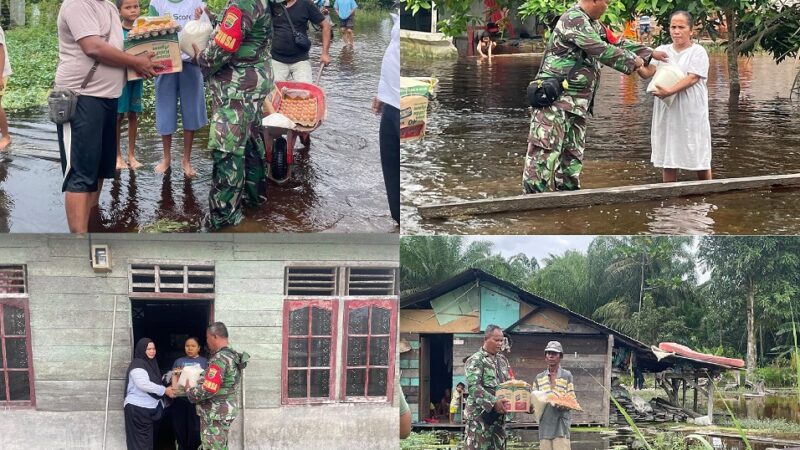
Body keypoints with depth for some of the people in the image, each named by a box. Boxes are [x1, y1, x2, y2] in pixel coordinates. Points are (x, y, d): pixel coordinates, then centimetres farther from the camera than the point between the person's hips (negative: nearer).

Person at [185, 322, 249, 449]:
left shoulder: (220, 358, -20)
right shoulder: (233, 356, 10)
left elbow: (208, 390, -25)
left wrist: (189, 391, -8)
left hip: (215, 415, -10)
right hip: (225, 412, 10)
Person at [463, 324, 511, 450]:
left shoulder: (502, 360, 15)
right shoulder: (475, 360, -8)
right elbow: (473, 387, -19)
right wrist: (493, 402, -28)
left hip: (499, 416, 7)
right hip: (479, 415, -7)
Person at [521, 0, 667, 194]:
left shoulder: (592, 24, 17)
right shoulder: (574, 19, -14)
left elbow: (617, 43, 29)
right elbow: (602, 50, -18)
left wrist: (650, 53, 28)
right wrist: (632, 60, -5)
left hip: (577, 104, 10)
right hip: (554, 99, -10)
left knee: (572, 160, 8)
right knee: (544, 156, -13)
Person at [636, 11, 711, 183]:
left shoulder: (698, 52, -2)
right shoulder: (662, 51, 10)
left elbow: (692, 79, -15)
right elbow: (647, 72, -3)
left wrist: (670, 91, -29)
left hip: (692, 114, -4)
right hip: (666, 114, 4)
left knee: (700, 161, 2)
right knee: (668, 161, 6)